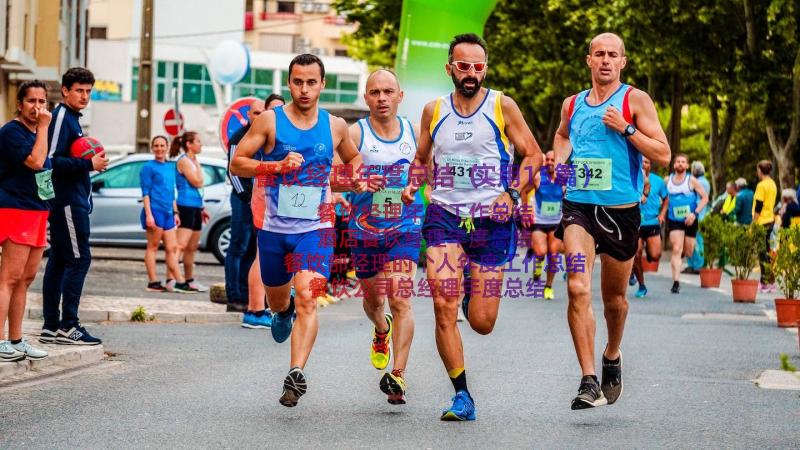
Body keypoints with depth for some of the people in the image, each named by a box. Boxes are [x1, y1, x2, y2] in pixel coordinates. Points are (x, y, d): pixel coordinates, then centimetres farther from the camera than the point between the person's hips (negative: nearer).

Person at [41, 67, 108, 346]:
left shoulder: (71, 118, 19)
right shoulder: (61, 116, -11)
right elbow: (52, 159, -20)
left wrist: (90, 163, 7)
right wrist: (88, 164, -19)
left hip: (72, 201, 10)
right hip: (68, 201, -10)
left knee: (58, 261, 9)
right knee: (79, 259, -10)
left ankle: (51, 327, 11)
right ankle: (68, 326, -10)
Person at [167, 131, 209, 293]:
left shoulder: (192, 161, 19)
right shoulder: (184, 161, -10)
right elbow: (197, 182, -17)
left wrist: (201, 209, 25)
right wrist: (197, 164, -6)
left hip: (195, 207, 10)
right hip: (186, 207, -10)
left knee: (192, 247, 14)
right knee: (181, 244, -19)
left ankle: (189, 281, 22)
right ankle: (171, 280, -26)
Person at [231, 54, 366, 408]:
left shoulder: (336, 126, 4)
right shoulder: (269, 120, -4)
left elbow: (353, 158, 23)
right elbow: (236, 163, -6)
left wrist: (357, 179, 1)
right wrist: (277, 166, -20)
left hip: (315, 228, -1)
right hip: (274, 228, 1)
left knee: (307, 298, -20)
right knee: (277, 299, 19)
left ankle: (296, 374, -26)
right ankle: (283, 312, 56)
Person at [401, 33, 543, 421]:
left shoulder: (502, 106, 1)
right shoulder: (433, 110, 8)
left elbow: (533, 154, 4)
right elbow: (421, 159, 22)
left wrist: (512, 194, -10)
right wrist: (412, 185, 1)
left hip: (490, 218, -1)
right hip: (444, 214, 1)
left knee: (482, 323, 0)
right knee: (443, 307, -16)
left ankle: (473, 292, 38)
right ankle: (462, 396, -4)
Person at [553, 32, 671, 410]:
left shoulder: (636, 100, -1)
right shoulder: (572, 104, 9)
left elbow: (663, 155, -5)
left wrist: (626, 128, -15)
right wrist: (558, 159, 12)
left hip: (621, 209, -1)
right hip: (579, 206, 1)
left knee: (614, 298, 13)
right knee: (578, 288, -19)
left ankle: (612, 356, 43)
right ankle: (589, 382, -20)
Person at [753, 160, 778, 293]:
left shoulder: (762, 185, -15)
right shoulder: (773, 184, 12)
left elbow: (758, 206, -17)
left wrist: (753, 223, -13)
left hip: (762, 222, -9)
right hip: (770, 220, 9)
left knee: (763, 253, -6)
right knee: (766, 251, 14)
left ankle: (767, 283, -7)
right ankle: (765, 281, 17)